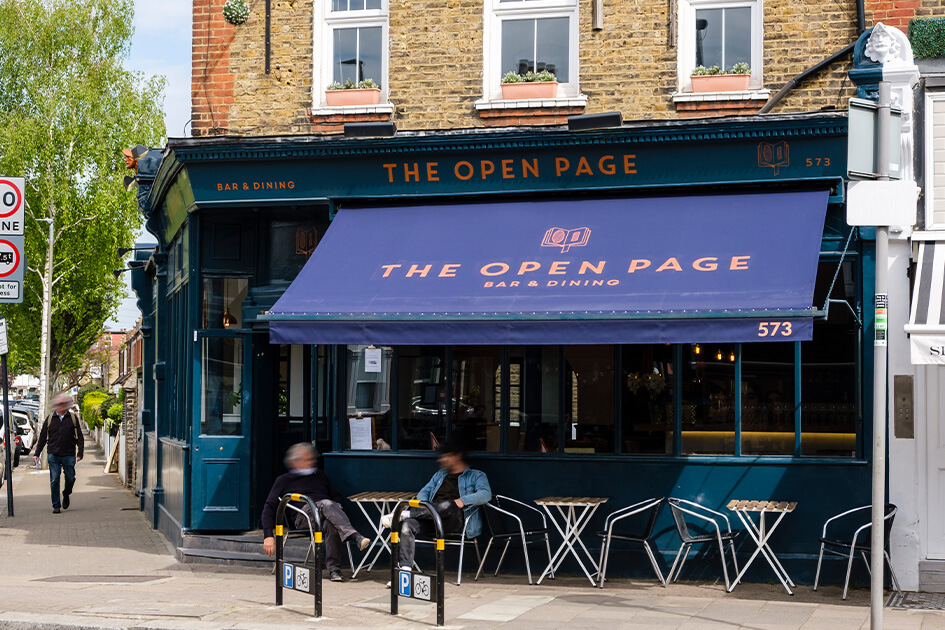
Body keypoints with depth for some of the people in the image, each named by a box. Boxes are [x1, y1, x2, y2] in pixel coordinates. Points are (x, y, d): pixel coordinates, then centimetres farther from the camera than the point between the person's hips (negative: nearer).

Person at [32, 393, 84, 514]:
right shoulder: (50, 419, 6)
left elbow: (79, 437, 5)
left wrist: (80, 453, -5)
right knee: (54, 481, -2)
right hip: (53, 455, 0)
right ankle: (56, 505, 7)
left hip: (69, 455, 0)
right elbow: (42, 437, 12)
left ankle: (66, 495, 36)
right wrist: (36, 454, 7)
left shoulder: (73, 418, 4)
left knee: (70, 479, 6)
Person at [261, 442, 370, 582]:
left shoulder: (320, 476, 33)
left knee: (331, 525, -39)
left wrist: (337, 510, 3)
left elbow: (338, 498, 30)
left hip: (325, 514, 3)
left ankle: (334, 569, -42)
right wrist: (268, 535, -1)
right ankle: (356, 537, -55)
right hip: (303, 514, -3)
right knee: (327, 505, -38)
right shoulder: (284, 480, 23)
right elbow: (270, 507, 14)